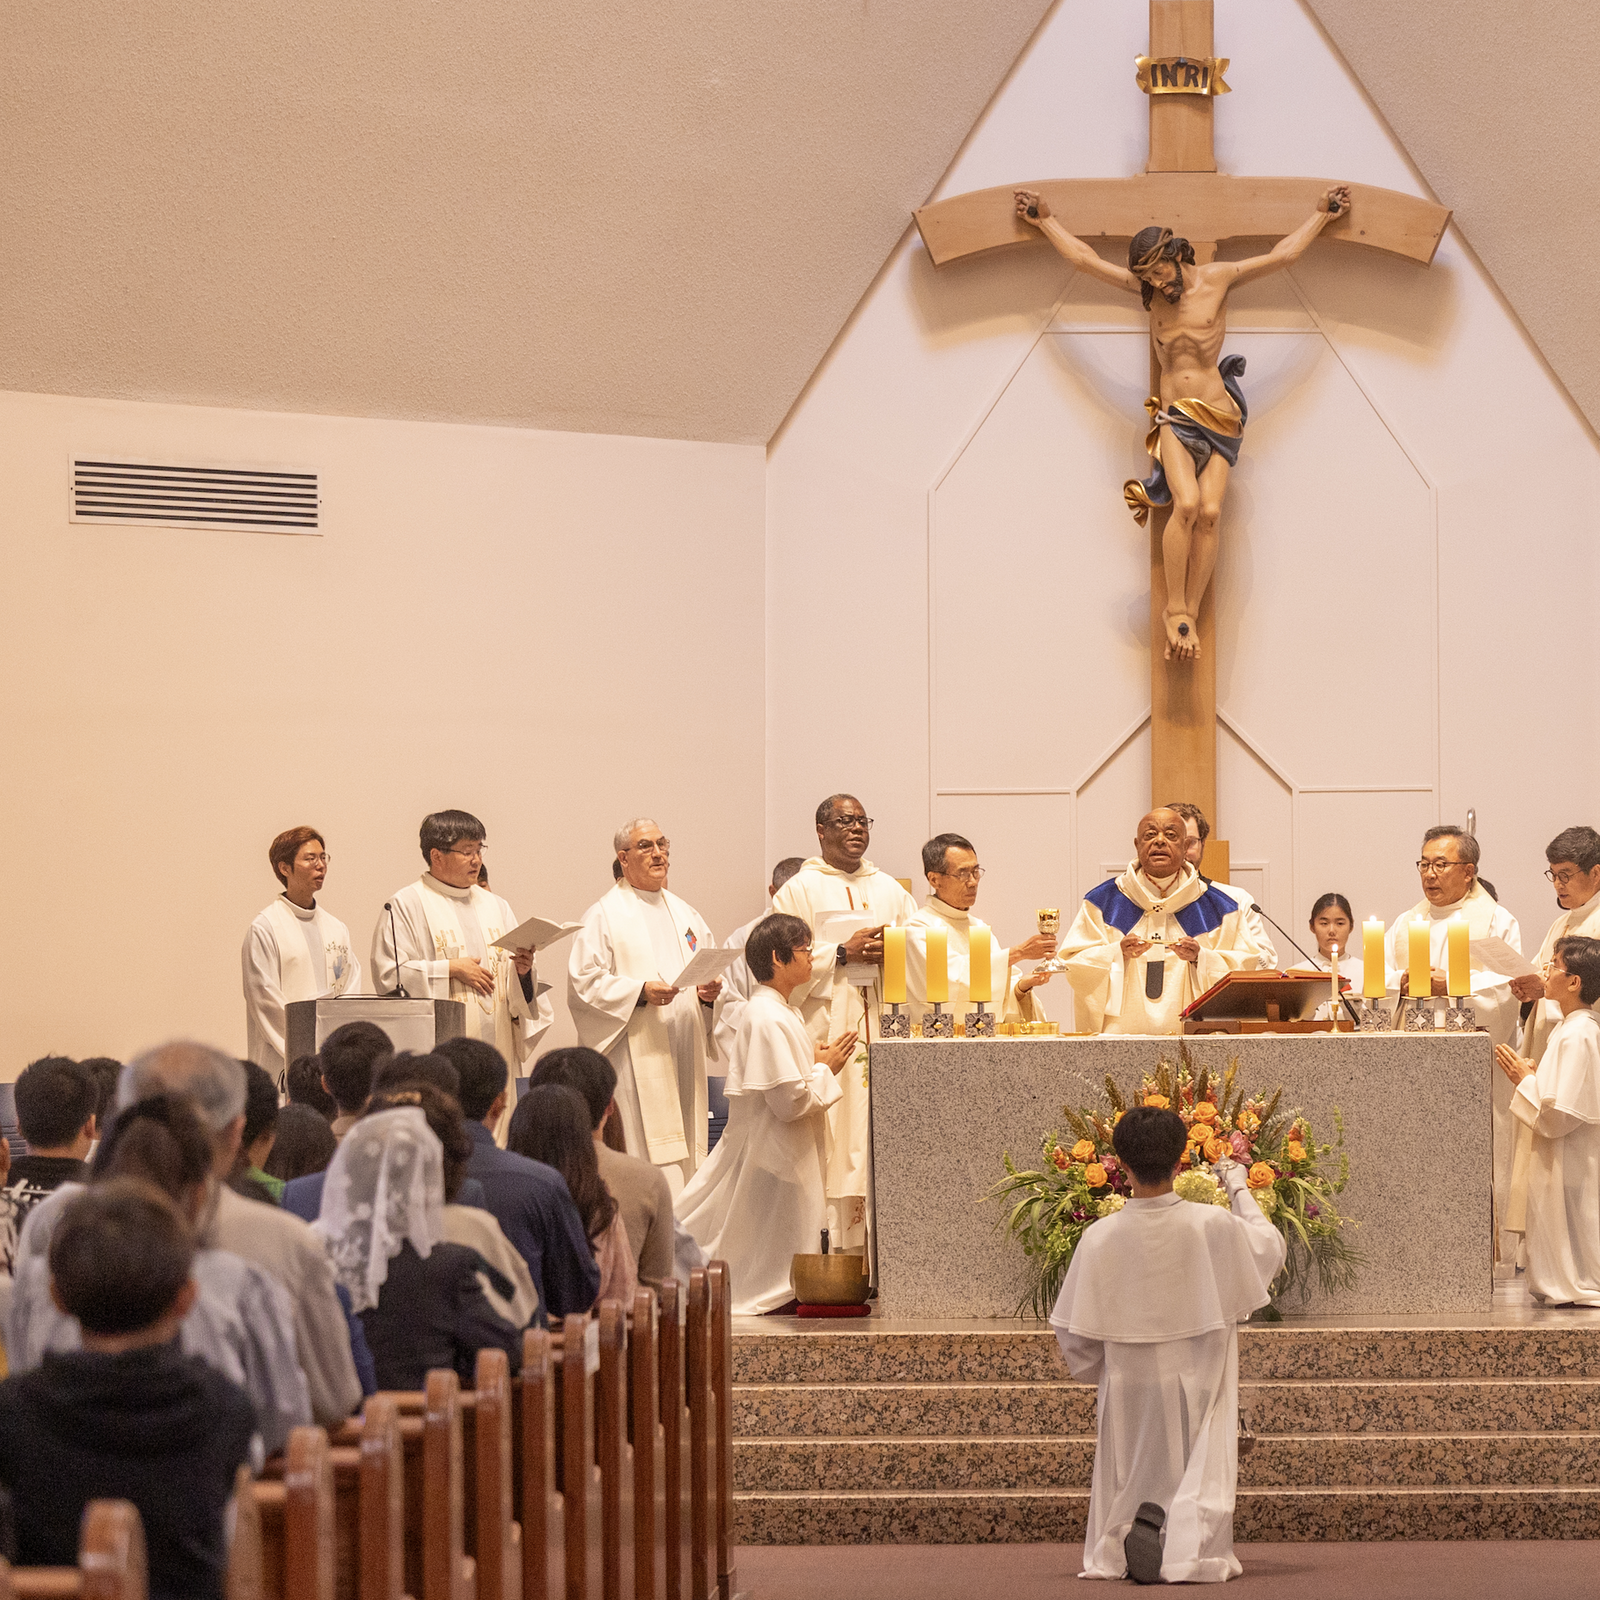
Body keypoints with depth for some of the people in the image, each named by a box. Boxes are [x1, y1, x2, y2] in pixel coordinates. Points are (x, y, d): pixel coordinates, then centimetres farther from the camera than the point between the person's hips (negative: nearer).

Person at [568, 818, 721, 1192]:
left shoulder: (685, 915, 20)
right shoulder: (604, 915, 0)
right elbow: (584, 982, -9)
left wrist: (710, 992, 0)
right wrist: (640, 992, -20)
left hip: (684, 1060, 6)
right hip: (635, 1059, -6)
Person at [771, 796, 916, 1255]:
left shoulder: (891, 891, 19)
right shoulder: (799, 891, 4)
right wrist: (843, 953, -12)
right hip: (827, 1038, -4)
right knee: (833, 1143, -10)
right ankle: (833, 1251, -10)